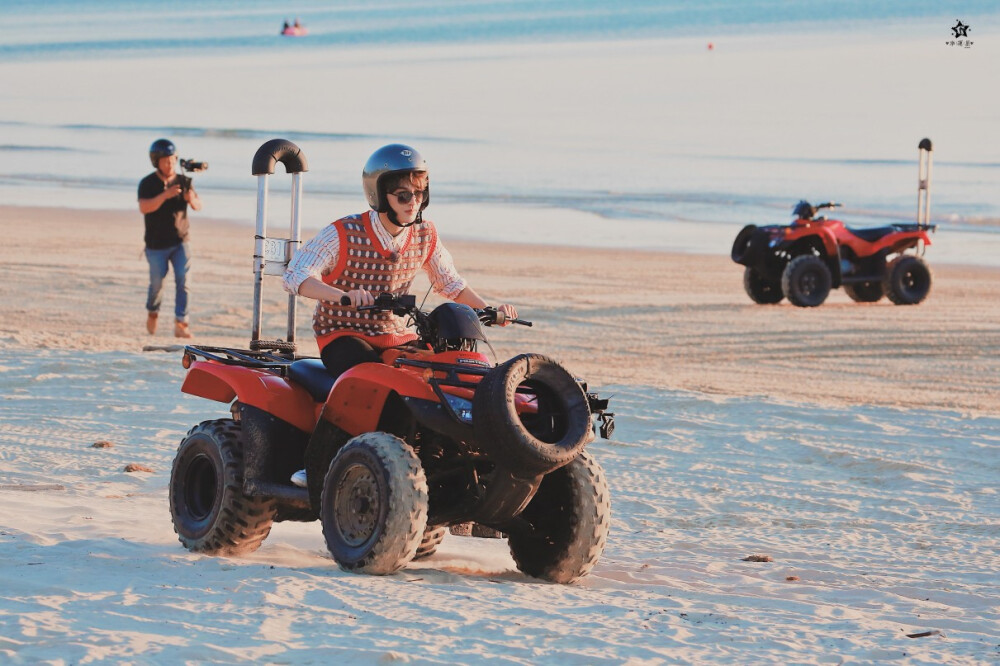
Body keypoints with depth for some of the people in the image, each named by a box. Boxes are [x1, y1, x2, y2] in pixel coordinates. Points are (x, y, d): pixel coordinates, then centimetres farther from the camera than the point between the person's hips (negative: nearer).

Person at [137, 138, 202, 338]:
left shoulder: (183, 181, 2)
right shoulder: (147, 184, -8)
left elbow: (198, 206, 2)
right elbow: (144, 208, -23)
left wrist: (191, 200, -21)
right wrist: (165, 195, -34)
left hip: (180, 242, 2)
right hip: (156, 245, -2)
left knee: (183, 280, -12)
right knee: (157, 283, 8)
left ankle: (181, 324, -13)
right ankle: (152, 312, 37)